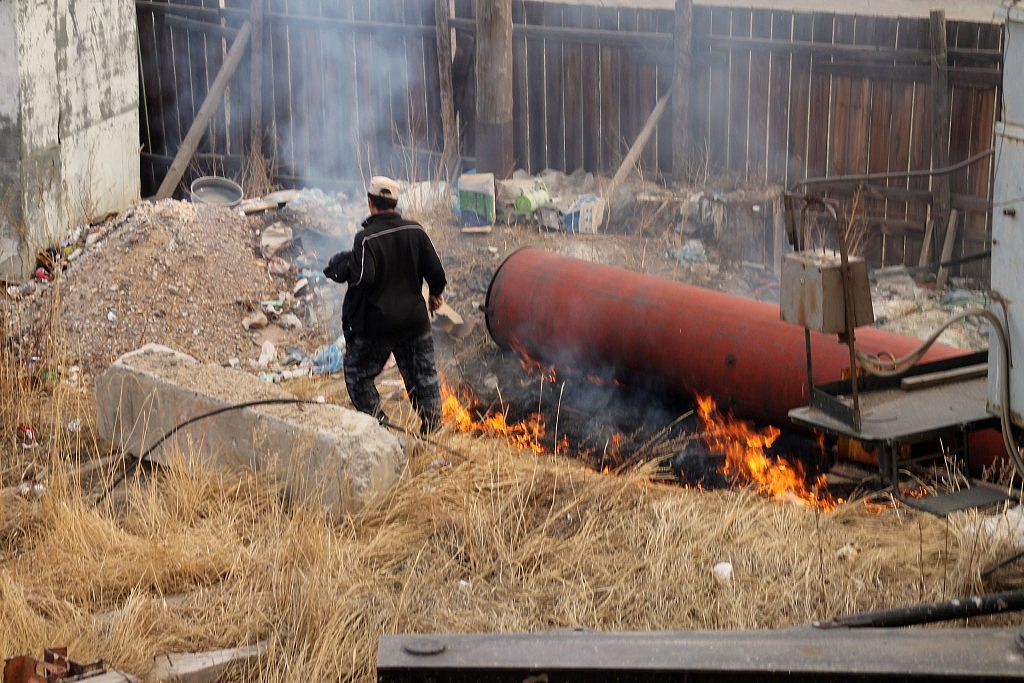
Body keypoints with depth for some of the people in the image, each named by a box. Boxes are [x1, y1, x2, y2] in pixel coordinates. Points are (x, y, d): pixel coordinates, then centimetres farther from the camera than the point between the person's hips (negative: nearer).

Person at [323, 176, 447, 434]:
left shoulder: (366, 238, -19)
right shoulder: (415, 231, -2)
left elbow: (362, 276, -30)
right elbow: (435, 270, 1)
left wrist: (339, 264, -11)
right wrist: (436, 293, 21)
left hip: (376, 323, -5)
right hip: (414, 320, 5)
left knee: (358, 374, 11)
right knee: (422, 373, 15)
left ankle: (377, 423, 6)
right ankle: (432, 423, 17)